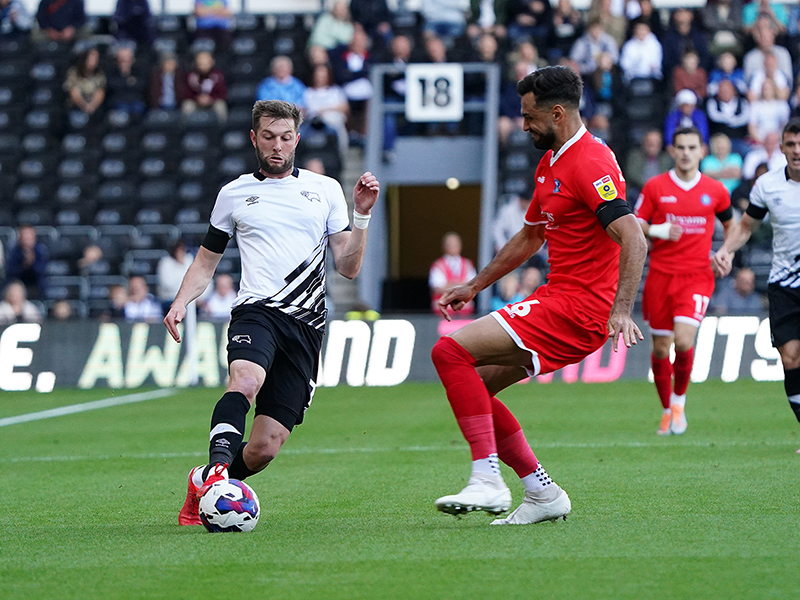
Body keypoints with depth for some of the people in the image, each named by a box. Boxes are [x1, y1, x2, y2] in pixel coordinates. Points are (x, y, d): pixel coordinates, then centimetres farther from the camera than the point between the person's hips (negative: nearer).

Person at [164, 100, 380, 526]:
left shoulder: (325, 190, 14)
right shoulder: (234, 194, 15)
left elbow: (348, 268, 12)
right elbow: (206, 260, 22)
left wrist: (361, 216, -3)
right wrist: (180, 302, 5)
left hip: (306, 325, 1)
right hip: (256, 311, -1)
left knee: (265, 447, -5)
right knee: (246, 380, -38)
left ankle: (202, 484, 19)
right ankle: (218, 466, -49)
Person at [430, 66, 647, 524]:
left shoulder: (590, 163, -15)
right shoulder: (551, 163, 17)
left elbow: (634, 240, -25)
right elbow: (530, 237, 30)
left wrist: (621, 310, -35)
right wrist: (474, 287, 29)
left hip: (579, 309, -10)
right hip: (559, 299, 10)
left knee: (450, 350, -18)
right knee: (472, 384, 10)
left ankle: (488, 482, -20)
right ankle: (543, 494, 12)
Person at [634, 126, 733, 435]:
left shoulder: (715, 190, 4)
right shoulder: (654, 187, 1)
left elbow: (730, 224, 20)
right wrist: (659, 231, -14)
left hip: (697, 276, -1)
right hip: (661, 274, 1)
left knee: (683, 340, -18)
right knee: (660, 348, 4)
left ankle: (679, 398, 7)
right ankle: (667, 410, 23)